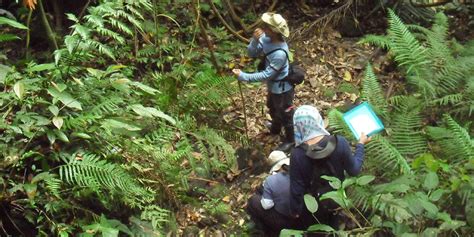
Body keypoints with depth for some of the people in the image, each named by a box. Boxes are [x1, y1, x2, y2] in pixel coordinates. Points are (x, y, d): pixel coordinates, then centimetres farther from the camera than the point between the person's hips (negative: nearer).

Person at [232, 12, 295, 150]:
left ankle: (290, 140, 41)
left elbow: (266, 75, -32)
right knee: (272, 108, 33)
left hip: (282, 89, -8)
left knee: (285, 115, 16)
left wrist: (243, 76, -31)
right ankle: (275, 129, 61)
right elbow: (251, 53, -10)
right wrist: (255, 40, -31)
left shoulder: (280, 53, -39)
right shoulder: (267, 38, -16)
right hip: (273, 85, 8)